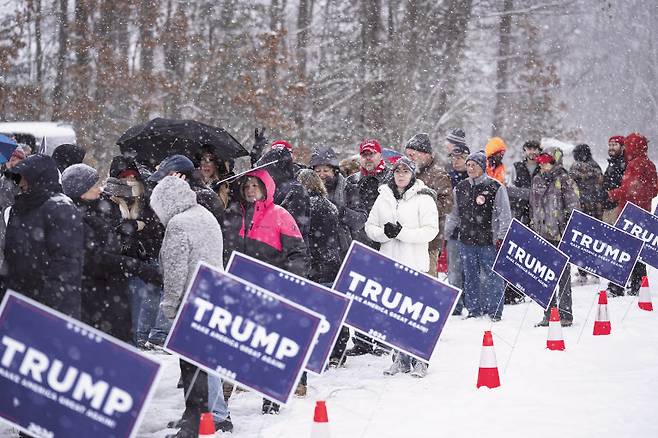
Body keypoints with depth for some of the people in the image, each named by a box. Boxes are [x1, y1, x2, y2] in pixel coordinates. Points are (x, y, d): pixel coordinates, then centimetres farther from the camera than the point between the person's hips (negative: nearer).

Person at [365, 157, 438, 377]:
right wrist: (385, 233, -9)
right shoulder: (384, 197, 11)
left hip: (415, 263, -5)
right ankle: (402, 358, 16)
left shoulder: (423, 198, -3)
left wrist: (402, 232, -18)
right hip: (389, 262, 5)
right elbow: (370, 226, 12)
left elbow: (430, 231, -10)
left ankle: (420, 360, 3)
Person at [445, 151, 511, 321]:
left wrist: (501, 237, -11)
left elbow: (504, 215, -3)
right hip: (467, 240, 5)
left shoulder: (495, 187, -4)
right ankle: (474, 310, 17)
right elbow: (454, 215, 17)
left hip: (489, 241, -5)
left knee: (492, 276, -3)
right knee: (470, 278, 9)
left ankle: (495, 311, 5)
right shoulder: (460, 188, 10)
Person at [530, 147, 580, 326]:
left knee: (562, 275, -1)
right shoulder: (537, 180, 13)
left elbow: (573, 209, -9)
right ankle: (549, 314, 16)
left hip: (560, 237, -7)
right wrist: (532, 229, 21)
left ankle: (565, 315, 5)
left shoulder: (565, 181, -8)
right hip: (541, 236, 7)